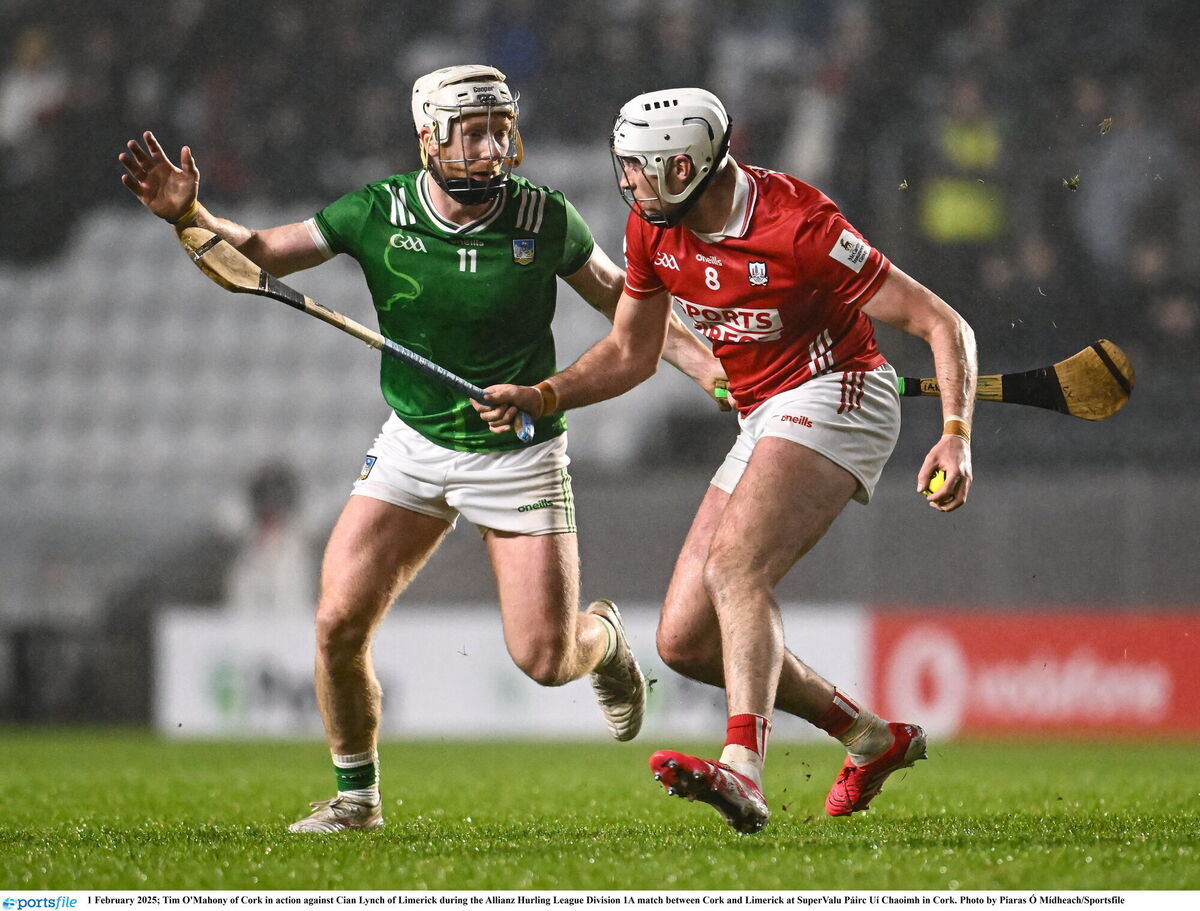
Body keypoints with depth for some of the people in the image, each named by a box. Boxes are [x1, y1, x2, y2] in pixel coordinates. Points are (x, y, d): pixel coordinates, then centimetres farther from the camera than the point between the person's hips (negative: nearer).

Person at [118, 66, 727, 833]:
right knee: (339, 623, -12)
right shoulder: (378, 213, -12)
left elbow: (618, 296, 3)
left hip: (520, 452, -1)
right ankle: (357, 796, 9)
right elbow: (252, 257, -4)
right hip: (415, 446, 2)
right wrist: (189, 215, -22)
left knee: (545, 660, -6)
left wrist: (706, 364, -8)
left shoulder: (544, 218, -13)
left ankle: (602, 636, 33)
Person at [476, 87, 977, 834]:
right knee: (685, 639, 2)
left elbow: (943, 325, -17)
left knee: (734, 566, -32)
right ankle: (873, 739, 17)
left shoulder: (797, 226, -21)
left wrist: (956, 436, -30)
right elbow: (631, 353, 17)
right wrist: (537, 399, 2)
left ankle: (745, 773, -47)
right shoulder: (653, 229, 1)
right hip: (766, 422, 9)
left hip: (838, 396, -9)